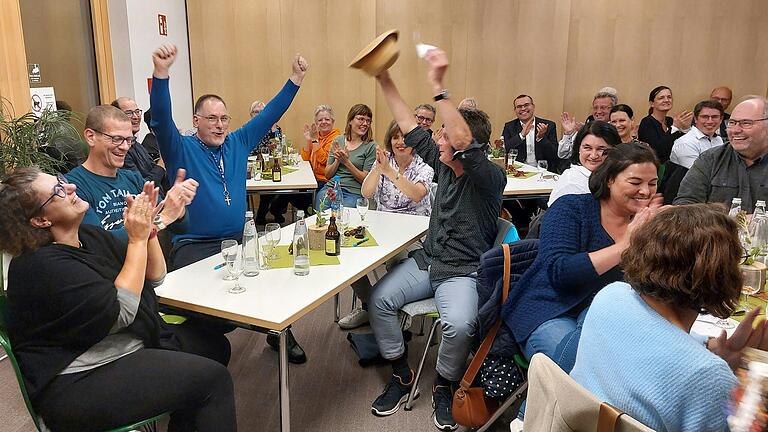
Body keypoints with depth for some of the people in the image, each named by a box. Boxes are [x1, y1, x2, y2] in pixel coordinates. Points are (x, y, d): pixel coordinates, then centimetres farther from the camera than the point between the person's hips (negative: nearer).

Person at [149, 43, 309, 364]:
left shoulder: (237, 143, 13)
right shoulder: (182, 149, -1)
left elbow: (270, 114, 13)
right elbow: (161, 120, -18)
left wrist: (295, 78, 7)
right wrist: (160, 73, -34)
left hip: (238, 240, 4)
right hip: (194, 246, -4)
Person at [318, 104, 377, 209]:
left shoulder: (371, 146, 0)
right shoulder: (337, 141, 10)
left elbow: (365, 180, -4)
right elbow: (327, 175, 11)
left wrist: (347, 162, -13)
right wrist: (337, 161, -7)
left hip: (354, 192, -2)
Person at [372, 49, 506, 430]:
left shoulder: (490, 177, -15)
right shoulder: (444, 165, 5)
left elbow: (464, 142, -36)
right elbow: (409, 127, 8)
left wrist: (437, 87, -40)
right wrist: (384, 80, 4)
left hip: (463, 272, -6)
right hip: (426, 260, 7)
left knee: (459, 325, -32)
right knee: (379, 299, -14)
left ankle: (444, 387, 1)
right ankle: (401, 375, 7)